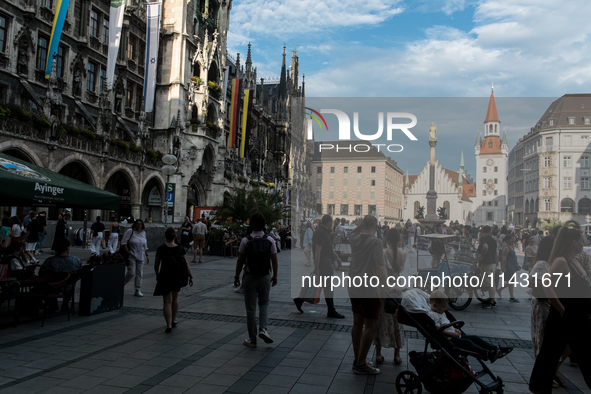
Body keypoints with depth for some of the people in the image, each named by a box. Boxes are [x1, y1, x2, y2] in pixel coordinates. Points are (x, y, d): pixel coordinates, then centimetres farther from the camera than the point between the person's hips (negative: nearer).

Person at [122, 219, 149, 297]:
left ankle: (137, 291, 10)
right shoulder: (130, 231, -4)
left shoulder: (143, 233, 12)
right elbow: (123, 242, -7)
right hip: (131, 256, -5)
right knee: (131, 273, -9)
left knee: (140, 274, 4)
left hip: (141, 257, 5)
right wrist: (128, 252, -13)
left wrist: (147, 256, 15)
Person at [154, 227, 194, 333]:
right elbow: (186, 264, -4)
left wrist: (157, 276, 17)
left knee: (167, 302, 4)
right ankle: (174, 320, 34)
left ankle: (169, 325, -3)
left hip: (165, 277, -2)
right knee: (175, 298, 23)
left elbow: (156, 265, 1)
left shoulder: (161, 249, -7)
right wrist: (190, 276, 2)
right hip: (178, 277, 3)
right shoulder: (181, 249, -3)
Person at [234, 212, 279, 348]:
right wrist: (275, 276, 12)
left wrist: (237, 277, 5)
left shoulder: (245, 240, -9)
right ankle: (263, 329, 2)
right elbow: (274, 261, -1)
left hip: (250, 277, -1)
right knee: (264, 303, 22)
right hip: (265, 277, 2)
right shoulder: (270, 240, -5)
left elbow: (240, 261, -6)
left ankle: (252, 339, 15)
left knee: (250, 308, 8)